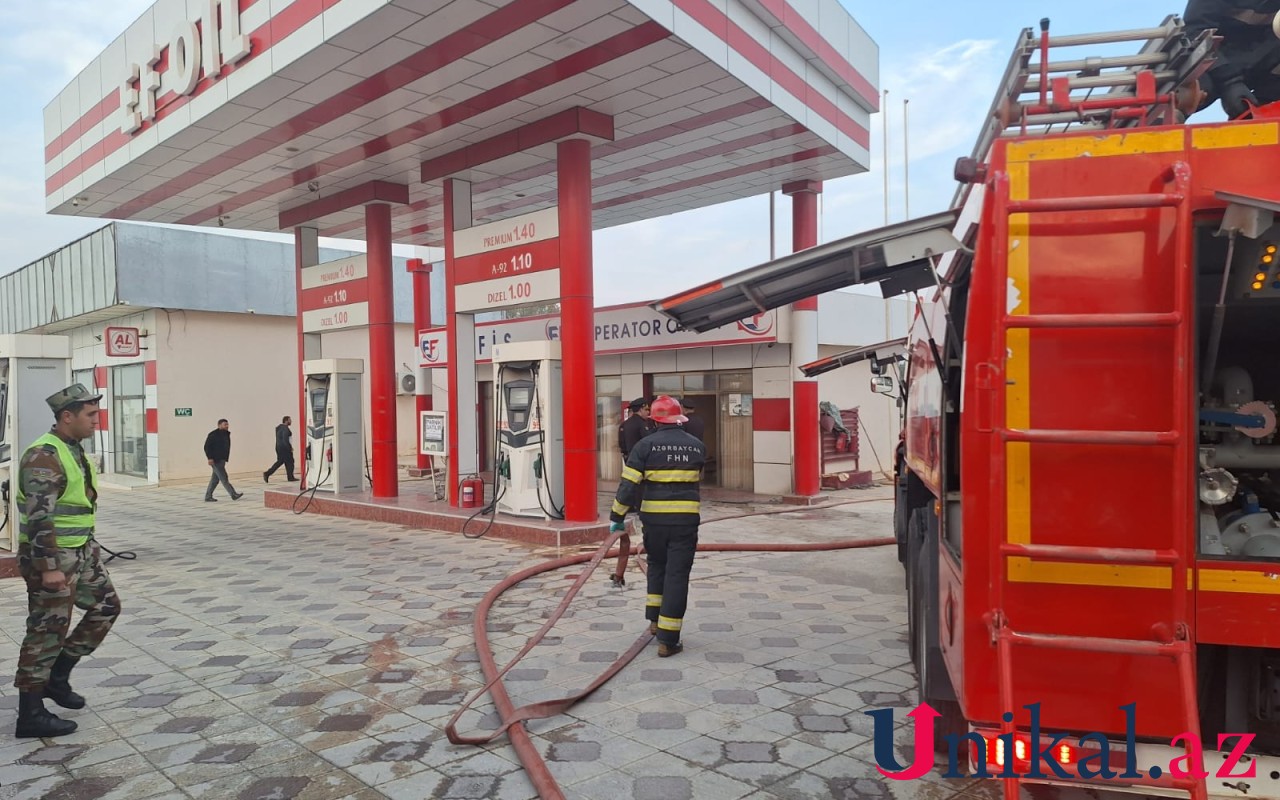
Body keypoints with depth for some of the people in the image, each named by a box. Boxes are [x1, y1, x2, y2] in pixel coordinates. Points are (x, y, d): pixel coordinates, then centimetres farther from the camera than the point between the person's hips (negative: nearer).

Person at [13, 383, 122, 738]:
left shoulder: (74, 450, 10)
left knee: (106, 606, 14)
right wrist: (49, 567, -25)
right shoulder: (44, 456, -20)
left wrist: (89, 547, 23)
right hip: (52, 557, -10)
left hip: (82, 552, 10)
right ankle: (31, 716, 11)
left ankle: (58, 676, 25)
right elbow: (38, 517, -24)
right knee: (47, 632, -1)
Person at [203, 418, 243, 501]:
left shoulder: (226, 434, 11)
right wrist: (210, 458, -20)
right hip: (215, 460, -9)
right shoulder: (213, 435, -12)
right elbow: (207, 447, -14)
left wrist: (226, 458, 12)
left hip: (222, 460, 9)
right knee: (224, 478, -7)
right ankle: (234, 494, -9)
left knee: (215, 479, 11)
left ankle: (208, 497, 18)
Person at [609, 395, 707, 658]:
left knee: (657, 566, 24)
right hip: (687, 518, 0)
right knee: (677, 575, 2)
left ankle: (655, 620, 30)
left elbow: (629, 484, -9)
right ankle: (667, 640, 3)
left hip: (654, 518, 0)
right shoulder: (697, 446, 3)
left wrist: (617, 515, 0)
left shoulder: (645, 445, -5)